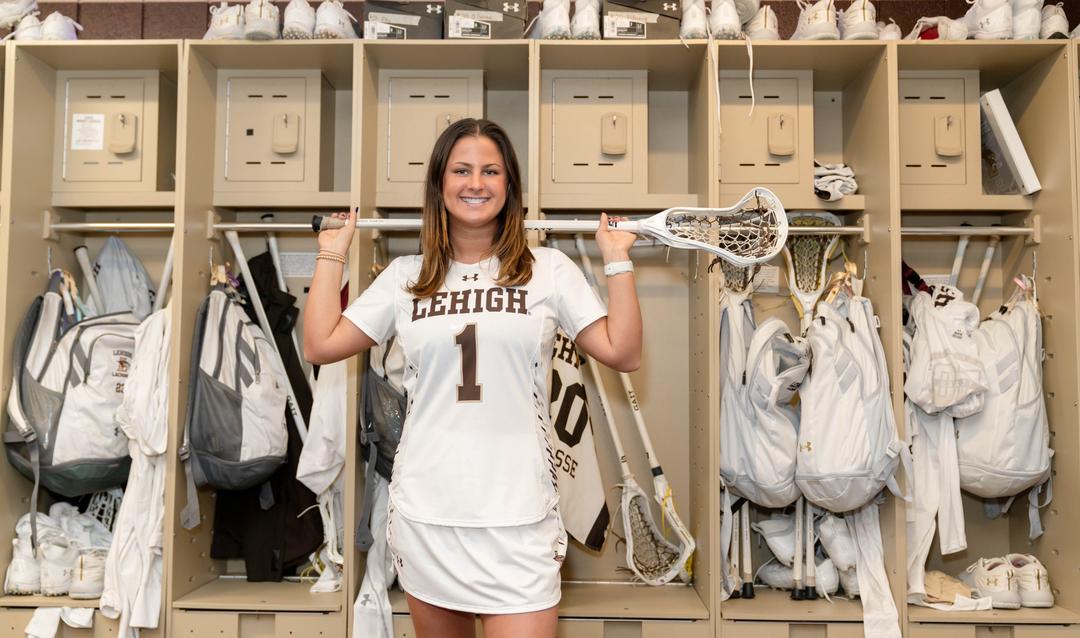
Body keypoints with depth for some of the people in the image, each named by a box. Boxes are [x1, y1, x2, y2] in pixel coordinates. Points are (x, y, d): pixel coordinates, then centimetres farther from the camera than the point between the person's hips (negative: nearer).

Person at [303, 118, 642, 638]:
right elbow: (320, 346, 5)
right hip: (425, 512, 3)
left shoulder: (549, 269, 2)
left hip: (518, 517, -2)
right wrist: (332, 256, 11)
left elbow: (622, 353, -2)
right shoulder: (406, 277, 8)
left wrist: (617, 259, -1)